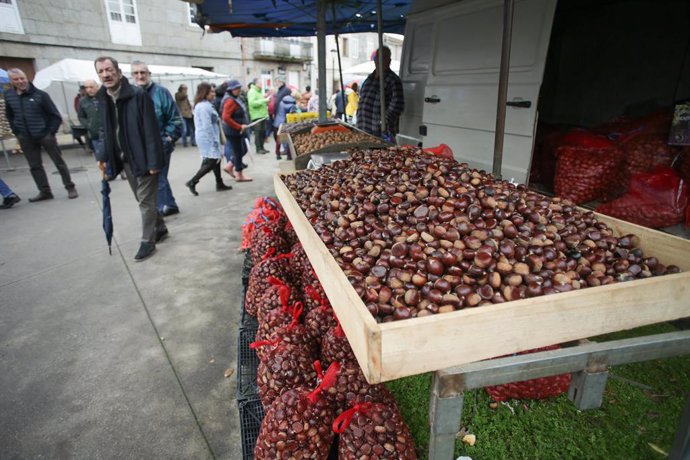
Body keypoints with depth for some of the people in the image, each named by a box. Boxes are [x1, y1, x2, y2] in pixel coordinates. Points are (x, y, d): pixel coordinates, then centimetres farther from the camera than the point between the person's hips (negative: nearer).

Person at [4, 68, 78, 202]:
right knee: (34, 166, 8)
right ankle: (44, 191, 15)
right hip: (26, 138, 5)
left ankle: (70, 188, 11)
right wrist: (17, 132, 8)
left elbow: (56, 115, -6)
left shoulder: (40, 95, -10)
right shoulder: (8, 96, 4)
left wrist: (51, 132, -8)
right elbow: (9, 116, 16)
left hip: (45, 134, -5)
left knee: (59, 162, 2)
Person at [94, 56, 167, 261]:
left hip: (142, 158, -7)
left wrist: (153, 161, -21)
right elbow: (105, 130, 15)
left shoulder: (138, 95, -15)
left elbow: (151, 130, -18)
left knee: (145, 201, 0)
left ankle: (147, 242, 11)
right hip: (124, 159, 7)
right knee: (143, 199, 16)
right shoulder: (102, 99, 7)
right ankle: (160, 228, 34)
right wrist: (103, 155, 8)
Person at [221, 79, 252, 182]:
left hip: (238, 131, 10)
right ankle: (239, 175, 12)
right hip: (233, 131, -10)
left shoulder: (236, 99, 12)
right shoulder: (230, 101, -19)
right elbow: (226, 118, -26)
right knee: (238, 152, 0)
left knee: (243, 150, 16)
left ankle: (229, 167, 27)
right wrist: (239, 127, -23)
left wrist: (241, 127, 12)